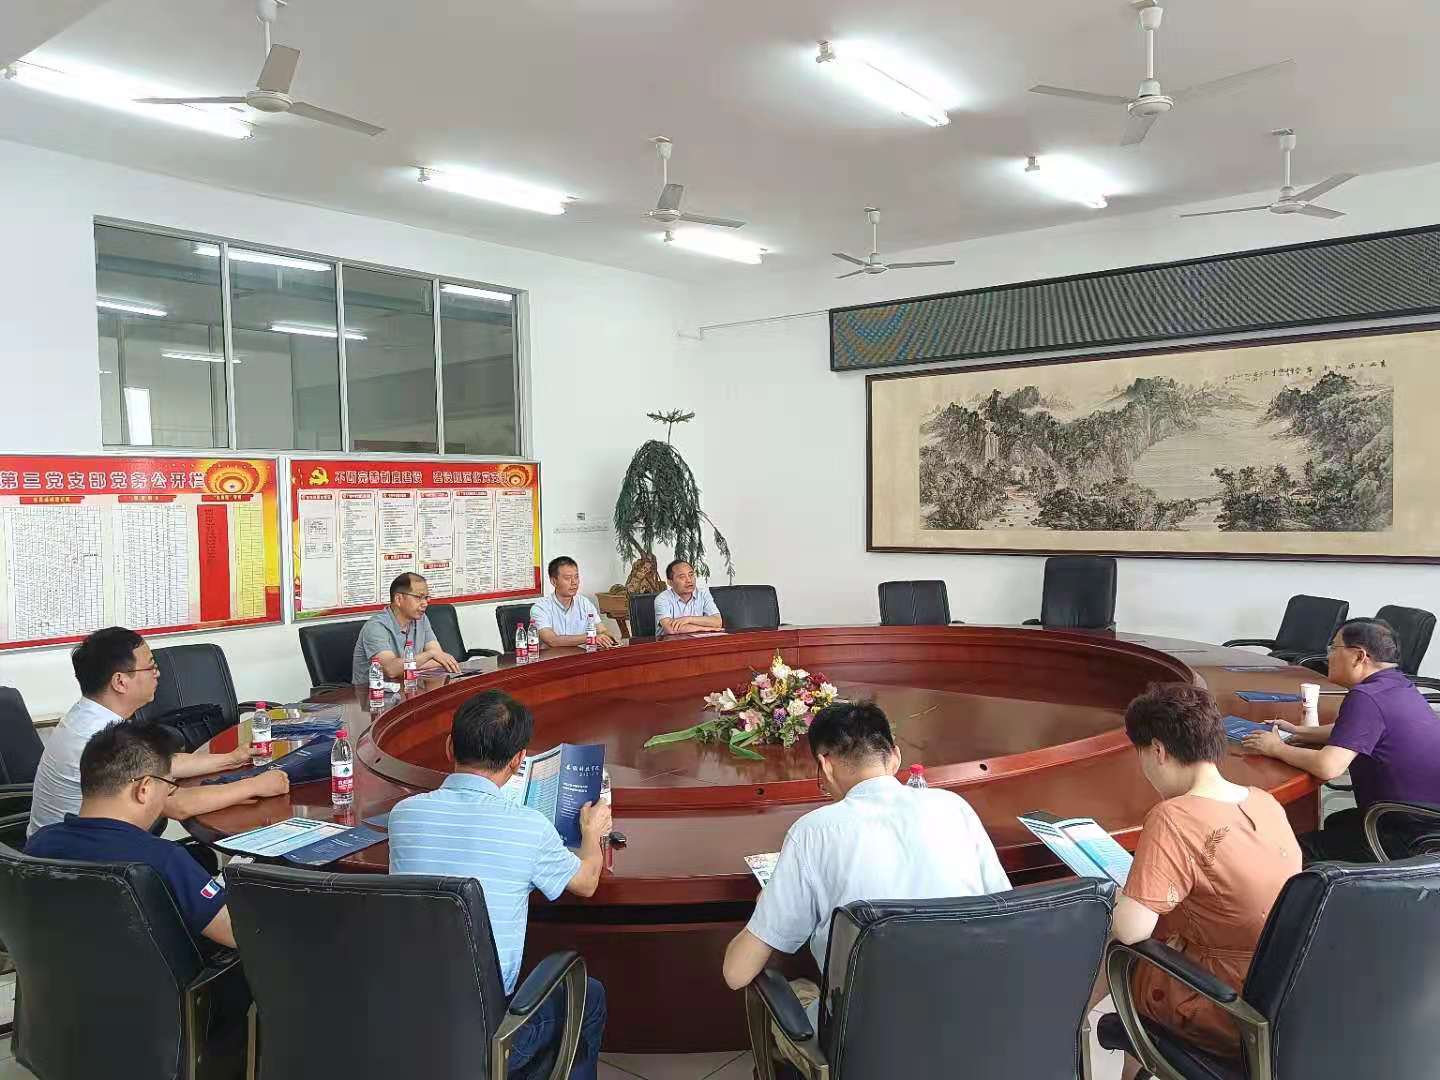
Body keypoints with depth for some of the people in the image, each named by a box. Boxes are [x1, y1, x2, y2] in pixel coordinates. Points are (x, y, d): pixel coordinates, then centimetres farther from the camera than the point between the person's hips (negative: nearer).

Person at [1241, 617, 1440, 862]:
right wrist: (1297, 732, 16)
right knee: (1335, 822, 29)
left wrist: (1277, 749, -11)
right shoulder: (1400, 686, 8)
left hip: (1410, 836, -10)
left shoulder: (1365, 697, -23)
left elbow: (1328, 767, -28)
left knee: (1301, 851, -3)